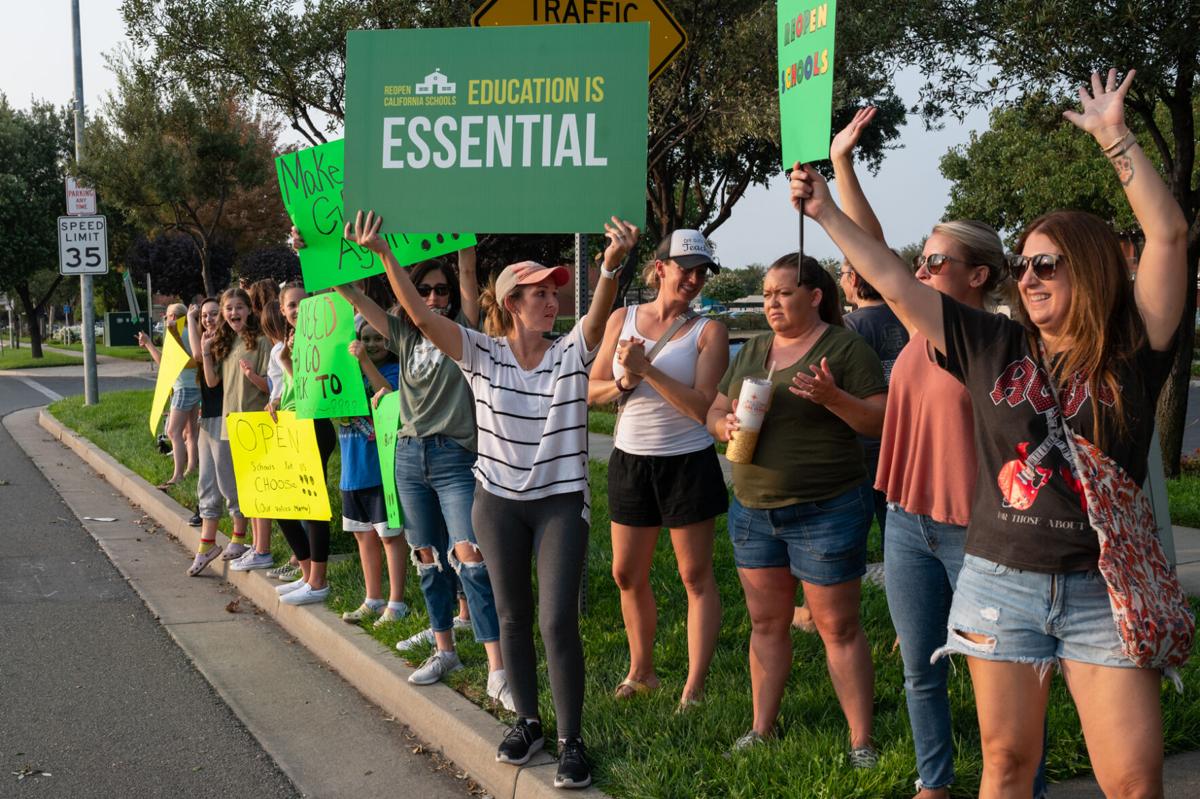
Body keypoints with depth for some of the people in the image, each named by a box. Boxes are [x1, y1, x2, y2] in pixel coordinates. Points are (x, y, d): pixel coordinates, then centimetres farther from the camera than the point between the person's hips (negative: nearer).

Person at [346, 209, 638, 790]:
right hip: (498, 502, 2)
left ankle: (570, 739, 5)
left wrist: (613, 263, -47)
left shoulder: (572, 352, -7)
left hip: (561, 502, -1)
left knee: (558, 620, -7)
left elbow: (600, 313, -27)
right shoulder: (482, 353, -6)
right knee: (513, 617, 12)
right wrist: (383, 255, -29)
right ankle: (527, 721, 29)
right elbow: (420, 314, -17)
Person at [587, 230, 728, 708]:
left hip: (688, 463, -4)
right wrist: (623, 383, -14)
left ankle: (694, 689, 7)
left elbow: (702, 406, -17)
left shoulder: (708, 331, -6)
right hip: (630, 459, 4)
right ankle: (641, 671, 29)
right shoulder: (623, 319, 4)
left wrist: (646, 369, -22)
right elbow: (592, 390, 6)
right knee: (627, 574, 12)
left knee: (696, 577, 1)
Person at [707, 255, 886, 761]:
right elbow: (715, 411, 16)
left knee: (838, 627, -1)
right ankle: (762, 728, 21)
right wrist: (725, 425, -7)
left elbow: (880, 422, -12)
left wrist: (833, 398, -28)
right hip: (753, 509, 6)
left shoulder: (846, 348, -7)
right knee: (766, 622, 12)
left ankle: (861, 742, 7)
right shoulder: (752, 351, 12)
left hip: (826, 511, -6)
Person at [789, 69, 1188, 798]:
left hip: (1102, 593, -2)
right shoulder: (995, 348, 2)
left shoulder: (1134, 353, -4)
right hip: (1000, 582, 2)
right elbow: (896, 283, 3)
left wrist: (1114, 135, -15)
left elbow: (1169, 234, -12)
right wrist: (827, 213, 2)